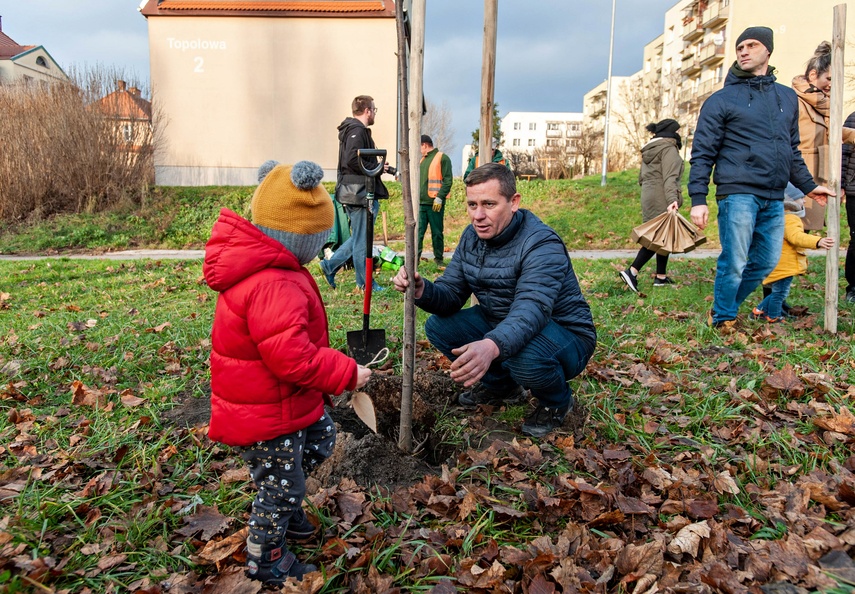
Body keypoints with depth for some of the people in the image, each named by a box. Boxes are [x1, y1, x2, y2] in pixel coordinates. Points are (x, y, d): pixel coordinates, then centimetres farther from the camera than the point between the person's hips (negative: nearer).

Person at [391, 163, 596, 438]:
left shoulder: (542, 245, -28)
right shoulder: (472, 237, -4)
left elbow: (531, 309, -43)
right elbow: (450, 295, -5)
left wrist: (492, 346, -63)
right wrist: (422, 290, -30)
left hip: (564, 333, -7)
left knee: (525, 356, -39)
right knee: (438, 327, -5)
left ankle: (556, 401, -1)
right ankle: (501, 385, 16)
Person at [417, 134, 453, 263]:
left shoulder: (442, 158, -3)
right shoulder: (422, 159, 20)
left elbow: (448, 180, -11)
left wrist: (439, 197, -17)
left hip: (435, 204, -6)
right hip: (421, 203, 6)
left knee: (437, 232, 3)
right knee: (418, 231, 0)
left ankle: (438, 259, 13)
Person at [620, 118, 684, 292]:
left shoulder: (648, 150, 19)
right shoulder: (669, 148, -8)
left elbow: (641, 177, 23)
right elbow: (670, 177, -20)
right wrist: (672, 199, -29)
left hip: (648, 196, 9)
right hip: (662, 199, -9)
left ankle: (661, 277, 12)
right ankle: (632, 271, -17)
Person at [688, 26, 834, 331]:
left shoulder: (787, 97, 18)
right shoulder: (721, 99, 1)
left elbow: (792, 150, 26)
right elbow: (702, 153, -4)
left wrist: (808, 186, 25)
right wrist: (698, 198, -13)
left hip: (774, 199, 6)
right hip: (738, 194, -6)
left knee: (766, 262, 9)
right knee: (734, 263, -5)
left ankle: (727, 304, 27)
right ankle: (723, 320, 13)